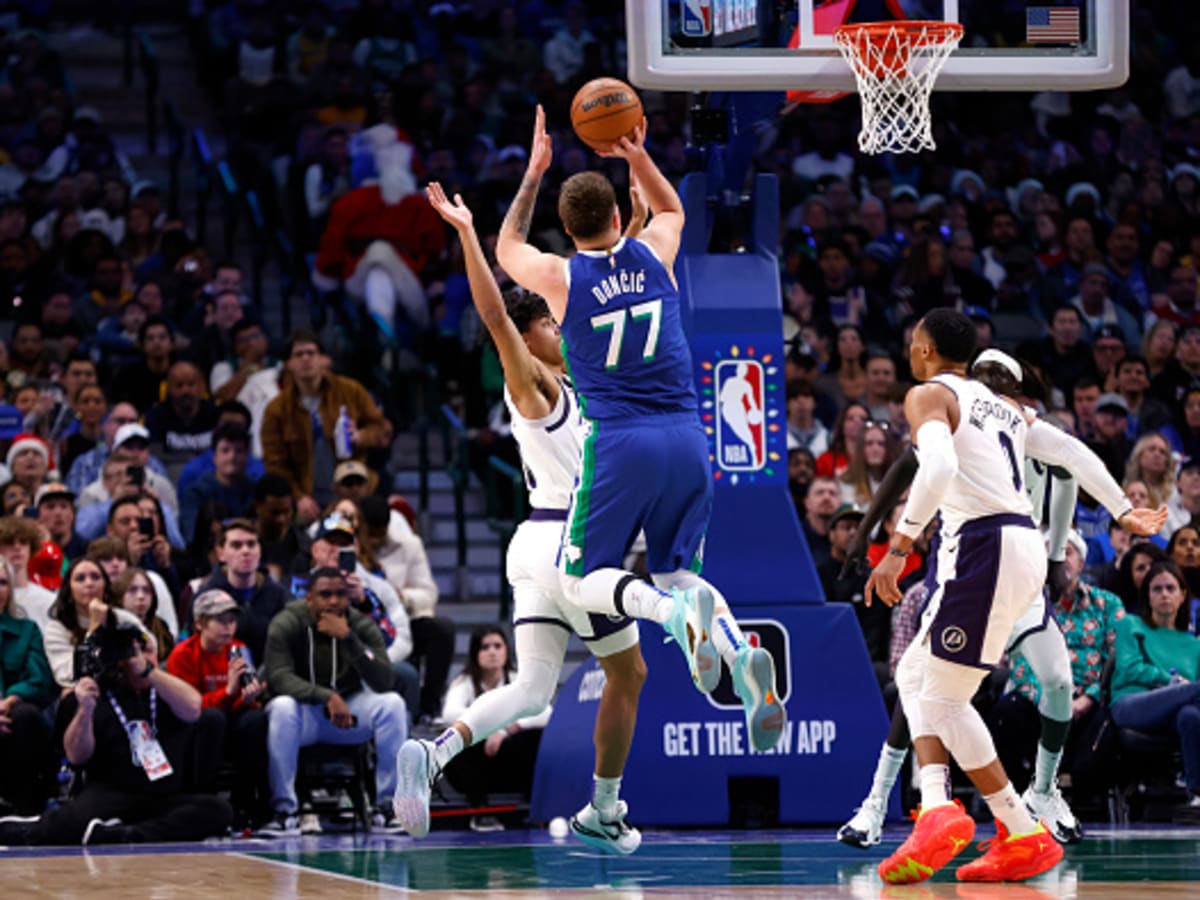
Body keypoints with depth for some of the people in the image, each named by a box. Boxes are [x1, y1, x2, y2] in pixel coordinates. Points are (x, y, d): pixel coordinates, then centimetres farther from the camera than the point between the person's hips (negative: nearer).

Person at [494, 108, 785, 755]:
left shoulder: (559, 277, 0)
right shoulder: (654, 253, 6)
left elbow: (508, 248, 25)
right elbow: (670, 208, 33)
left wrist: (534, 173, 28)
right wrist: (637, 157, 22)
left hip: (618, 441, -3)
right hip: (686, 436, 4)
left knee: (583, 579, 7)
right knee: (677, 572, 14)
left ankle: (674, 609, -25)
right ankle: (741, 654, -17)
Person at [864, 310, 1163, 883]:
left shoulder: (930, 396, -1)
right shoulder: (1000, 405, 24)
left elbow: (939, 465, -20)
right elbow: (1072, 452, 20)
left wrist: (900, 546, -23)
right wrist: (1123, 512, 25)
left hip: (986, 546, -9)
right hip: (1024, 544, 9)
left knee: (944, 695, -3)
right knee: (915, 674, 15)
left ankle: (1025, 836, -4)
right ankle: (936, 807, -1)